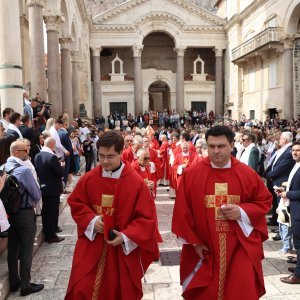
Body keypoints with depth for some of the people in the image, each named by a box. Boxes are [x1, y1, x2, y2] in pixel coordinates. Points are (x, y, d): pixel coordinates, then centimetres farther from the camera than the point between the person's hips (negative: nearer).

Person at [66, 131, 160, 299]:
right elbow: (76, 204, 8)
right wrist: (92, 220, -10)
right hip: (91, 247, 2)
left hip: (124, 249, -1)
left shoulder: (136, 183, -13)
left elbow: (147, 219, -9)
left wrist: (126, 236, -20)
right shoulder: (88, 179, -4)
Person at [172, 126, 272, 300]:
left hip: (240, 249, 0)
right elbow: (182, 211, -2)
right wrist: (194, 241, -5)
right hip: (204, 249, 0)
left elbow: (265, 201, 5)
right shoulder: (192, 175, -6)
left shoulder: (248, 174, -4)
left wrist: (242, 212, -13)